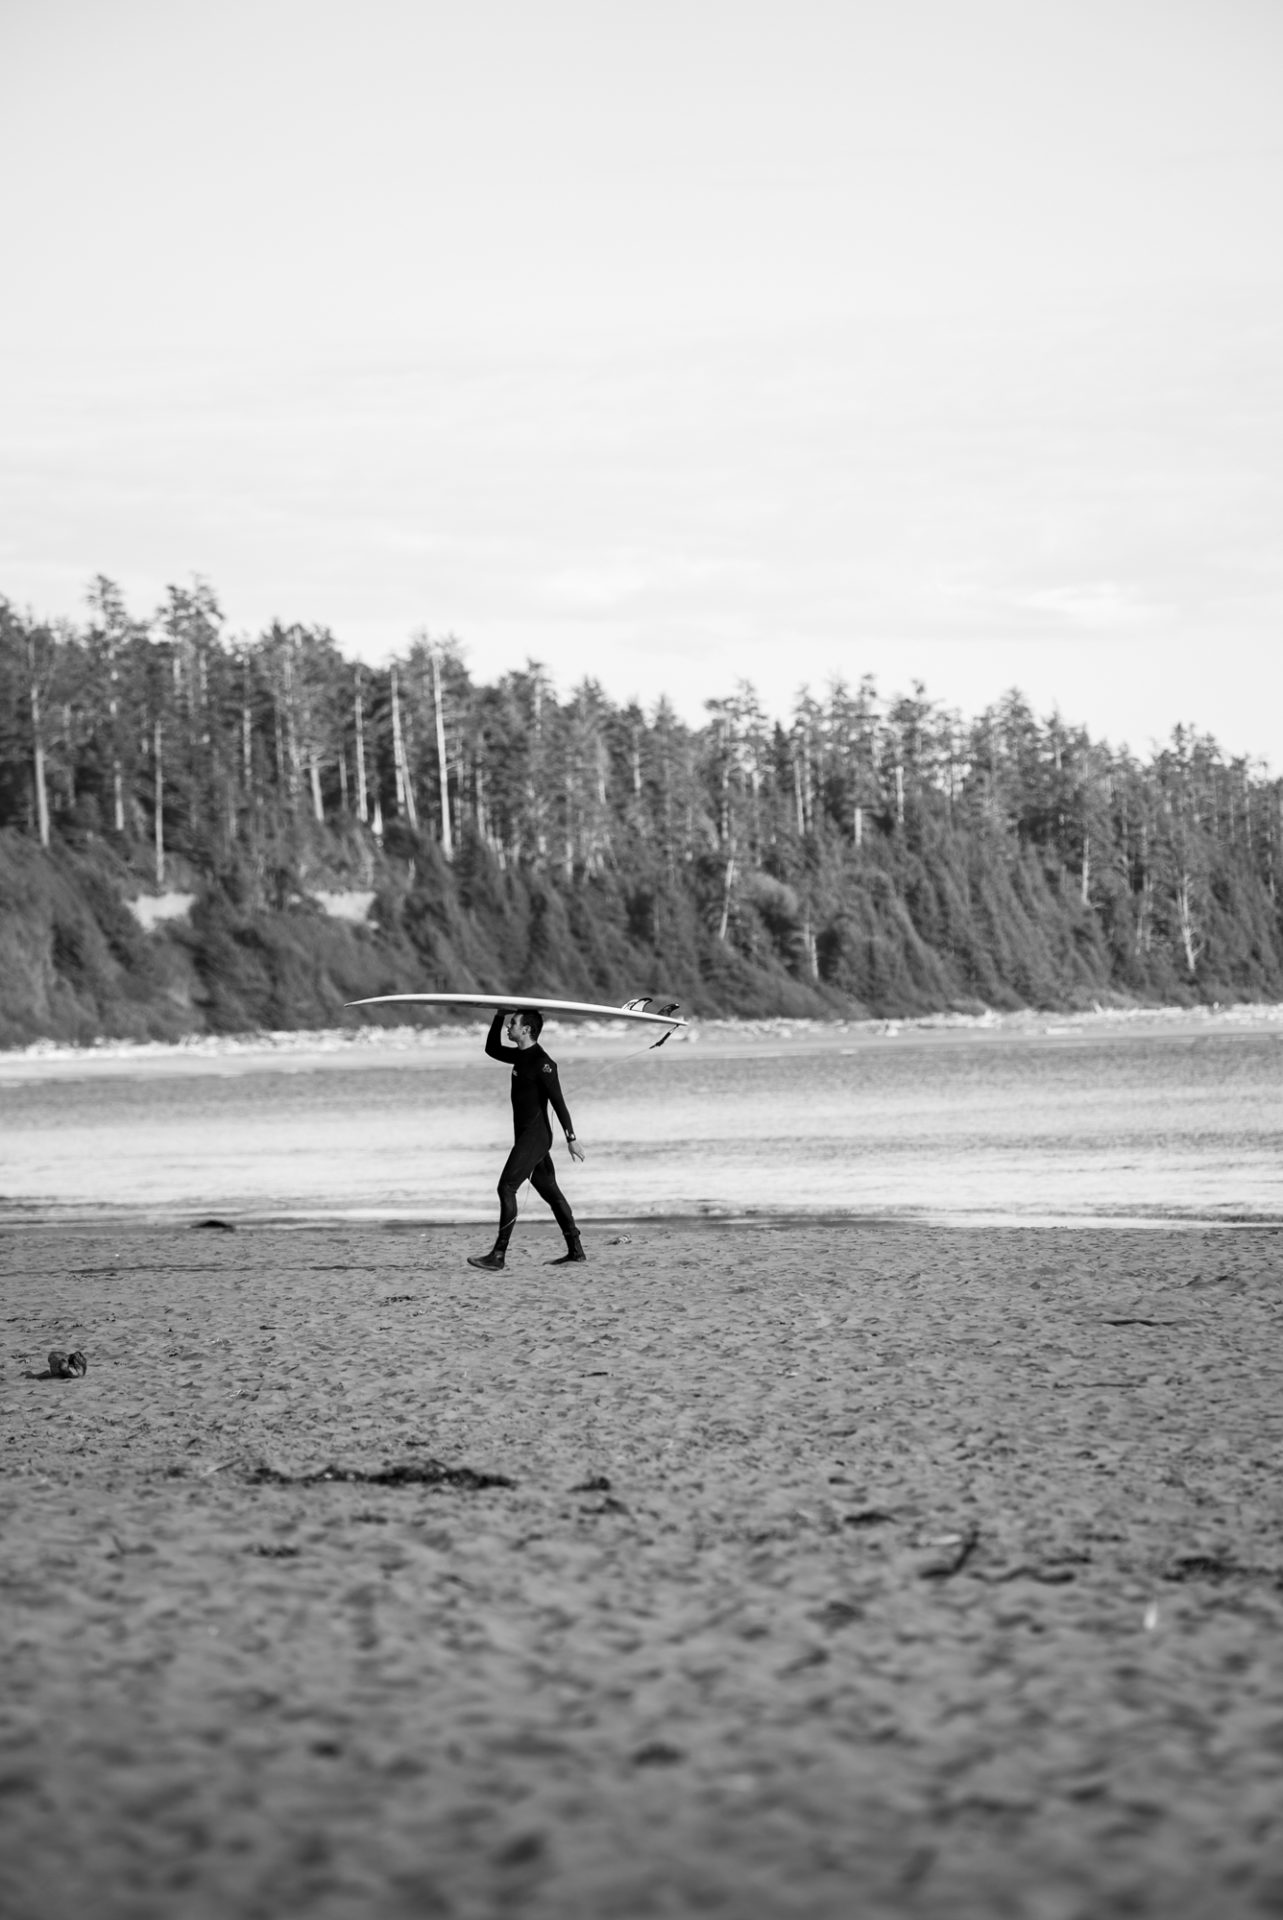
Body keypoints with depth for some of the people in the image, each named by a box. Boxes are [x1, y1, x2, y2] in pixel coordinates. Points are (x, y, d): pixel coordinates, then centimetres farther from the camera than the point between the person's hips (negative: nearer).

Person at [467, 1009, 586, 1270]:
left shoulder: (541, 1063, -16)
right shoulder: (521, 1056, 11)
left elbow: (558, 1101, -18)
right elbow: (492, 1049, 26)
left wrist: (571, 1138, -20)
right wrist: (499, 1016, 14)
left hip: (535, 1136, -10)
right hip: (526, 1135, 10)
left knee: (506, 1188, -11)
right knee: (548, 1190, 12)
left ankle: (498, 1256, -12)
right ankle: (575, 1251, 15)